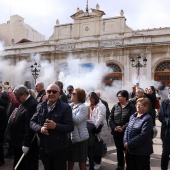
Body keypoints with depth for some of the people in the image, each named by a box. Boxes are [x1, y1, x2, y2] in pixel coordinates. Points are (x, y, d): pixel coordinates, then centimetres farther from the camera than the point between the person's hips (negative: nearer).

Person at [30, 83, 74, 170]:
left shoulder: (65, 107, -10)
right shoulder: (40, 106, 6)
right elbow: (32, 122, 5)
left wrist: (55, 126, -28)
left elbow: (70, 127, -13)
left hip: (59, 148, -4)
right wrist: (40, 128, -15)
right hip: (43, 147, 4)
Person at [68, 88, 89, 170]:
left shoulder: (83, 107, -12)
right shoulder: (70, 106, 8)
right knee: (70, 159, 17)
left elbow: (77, 120, -23)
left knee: (81, 160, 9)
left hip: (80, 138, -6)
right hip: (71, 137, 6)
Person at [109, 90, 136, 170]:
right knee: (119, 150, 16)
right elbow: (110, 119, 4)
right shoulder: (115, 106, 6)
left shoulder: (131, 107, -6)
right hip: (116, 133, 4)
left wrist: (123, 128, -22)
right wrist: (114, 127, -11)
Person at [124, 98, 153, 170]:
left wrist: (129, 144, -20)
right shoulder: (132, 116, 9)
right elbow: (127, 129, 9)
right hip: (131, 149, 7)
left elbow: (143, 135, -23)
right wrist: (125, 142, -6)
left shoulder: (147, 119, -16)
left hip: (142, 151, -7)